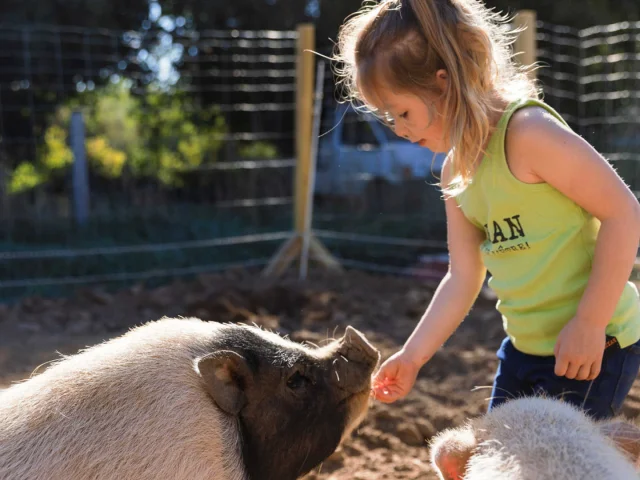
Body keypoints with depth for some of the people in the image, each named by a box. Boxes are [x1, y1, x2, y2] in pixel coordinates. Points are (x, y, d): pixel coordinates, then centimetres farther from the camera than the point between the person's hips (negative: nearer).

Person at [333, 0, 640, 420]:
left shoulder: (528, 132, -21)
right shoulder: (456, 171, 4)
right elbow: (463, 278, 7)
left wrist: (589, 323, -21)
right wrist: (412, 357, 4)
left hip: (595, 345, -8)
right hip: (524, 347, 8)